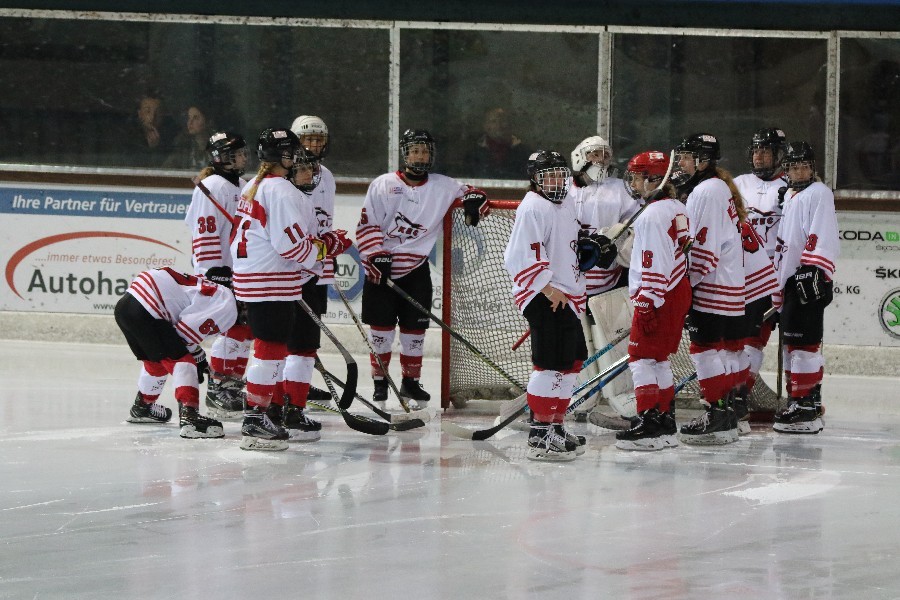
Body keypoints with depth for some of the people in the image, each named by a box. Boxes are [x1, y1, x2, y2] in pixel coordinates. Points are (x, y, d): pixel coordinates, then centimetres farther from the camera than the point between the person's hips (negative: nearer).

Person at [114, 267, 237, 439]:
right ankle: (189, 416, -19)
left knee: (156, 361, 29)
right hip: (145, 314, -10)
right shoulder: (227, 307, -9)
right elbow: (184, 334, -9)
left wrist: (197, 354, 34)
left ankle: (142, 407, 48)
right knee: (182, 361, -8)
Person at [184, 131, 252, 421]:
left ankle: (233, 382, 22)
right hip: (219, 270, -10)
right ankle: (217, 389, -10)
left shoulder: (242, 186, 17)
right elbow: (205, 232, -20)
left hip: (242, 270, 10)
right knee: (234, 328, -14)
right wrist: (214, 271, -24)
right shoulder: (212, 187, -14)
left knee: (245, 326, 12)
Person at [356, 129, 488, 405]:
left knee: (415, 328, 5)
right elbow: (367, 225, -4)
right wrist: (377, 256, -16)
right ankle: (380, 381, 13)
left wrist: (473, 200, -12)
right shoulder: (383, 185, -3)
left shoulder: (442, 187, 3)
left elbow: (471, 193, 13)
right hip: (381, 268, -2)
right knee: (382, 328, 1)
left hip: (416, 270, 2)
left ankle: (411, 381, 19)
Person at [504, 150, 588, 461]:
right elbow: (520, 256, -22)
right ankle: (539, 436, -12)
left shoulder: (567, 203, 16)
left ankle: (556, 426, 27)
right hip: (543, 297, -10)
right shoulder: (533, 208, -15)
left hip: (568, 297, 10)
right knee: (550, 364, -13)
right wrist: (548, 289, -23)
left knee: (571, 362, 16)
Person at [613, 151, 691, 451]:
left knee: (642, 358, -7)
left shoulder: (653, 215, -17)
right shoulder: (677, 209, 14)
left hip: (657, 297, -10)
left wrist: (646, 303, -22)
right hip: (679, 291, 10)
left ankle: (648, 424, -12)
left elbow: (654, 265, -22)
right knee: (659, 358, 15)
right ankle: (665, 422, 17)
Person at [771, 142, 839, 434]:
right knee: (793, 342, 14)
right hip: (791, 282, 10)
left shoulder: (818, 193, -6)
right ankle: (800, 402, 21)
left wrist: (813, 271, -26)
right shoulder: (789, 196, 23)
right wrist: (779, 293, 26)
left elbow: (823, 238, -17)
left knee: (803, 341, -13)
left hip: (808, 280, -10)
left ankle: (807, 408, -15)